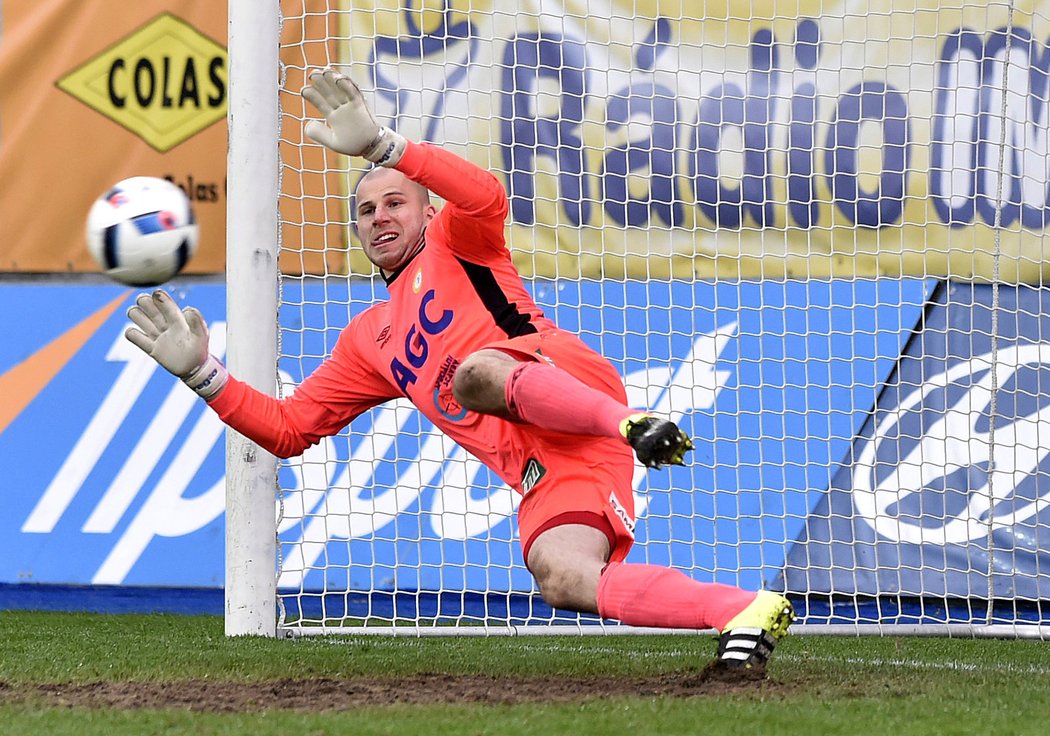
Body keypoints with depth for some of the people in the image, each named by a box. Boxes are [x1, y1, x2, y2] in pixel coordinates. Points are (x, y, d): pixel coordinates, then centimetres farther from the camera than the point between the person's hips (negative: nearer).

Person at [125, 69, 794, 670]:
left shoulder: (454, 245, 19)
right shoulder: (367, 343, 35)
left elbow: (486, 198, -6)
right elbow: (286, 427, 33)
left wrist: (382, 145, -13)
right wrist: (202, 371, 21)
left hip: (573, 381, -5)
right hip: (540, 468, 5)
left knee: (475, 370, -39)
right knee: (562, 580, -27)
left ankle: (631, 422, -43)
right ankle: (746, 611, -30)